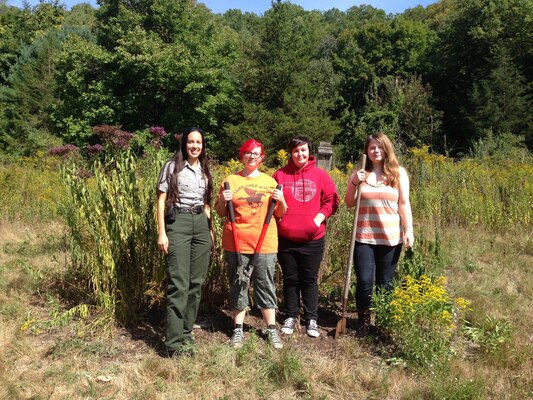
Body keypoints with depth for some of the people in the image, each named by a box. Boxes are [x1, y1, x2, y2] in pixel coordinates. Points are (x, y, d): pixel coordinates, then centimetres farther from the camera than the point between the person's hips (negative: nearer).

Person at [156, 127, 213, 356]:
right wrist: (161, 233, -9)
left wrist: (210, 228, 14)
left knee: (197, 282, 7)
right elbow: (161, 201, -3)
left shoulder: (204, 170, 16)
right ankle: (174, 342, -3)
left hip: (201, 224, 6)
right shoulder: (172, 166, 0)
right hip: (178, 223, -5)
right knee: (179, 284, -9)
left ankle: (186, 331, 20)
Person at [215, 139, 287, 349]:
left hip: (265, 244, 0)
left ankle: (271, 329, 18)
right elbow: (221, 213, 10)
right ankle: (238, 329, 21)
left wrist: (281, 201, -7)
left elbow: (280, 214, 12)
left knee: (266, 286, 6)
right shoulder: (231, 180, 6)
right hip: (236, 243, 0)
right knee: (238, 285, 8)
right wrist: (223, 200, -9)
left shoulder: (270, 182, 9)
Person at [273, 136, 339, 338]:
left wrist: (319, 218, -8)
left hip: (313, 239, 0)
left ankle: (311, 319, 22)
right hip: (286, 238, 1)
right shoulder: (280, 175, 1)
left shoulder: (320, 175, 1)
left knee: (310, 280, 10)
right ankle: (290, 317, 26)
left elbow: (331, 200, 2)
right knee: (290, 279, 12)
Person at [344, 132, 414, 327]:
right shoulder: (359, 173, 6)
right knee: (364, 282, -2)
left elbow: (404, 203, 1)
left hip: (390, 237, 0)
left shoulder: (399, 173, 3)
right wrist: (354, 183, -11)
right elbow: (349, 203, 5)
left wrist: (409, 231, -7)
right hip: (364, 237, 1)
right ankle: (363, 323, 17)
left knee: (385, 284, 8)